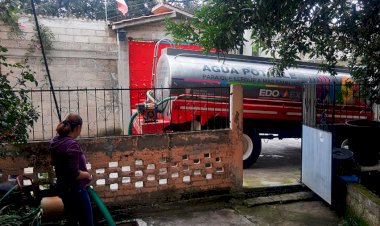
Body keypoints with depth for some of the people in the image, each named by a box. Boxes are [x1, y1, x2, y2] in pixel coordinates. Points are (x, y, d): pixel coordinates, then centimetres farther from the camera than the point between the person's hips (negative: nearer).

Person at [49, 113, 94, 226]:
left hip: (63, 187, 9)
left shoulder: (55, 141, 1)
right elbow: (74, 174, -28)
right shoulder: (72, 145, -26)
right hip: (75, 189, -9)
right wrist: (87, 174, -11)